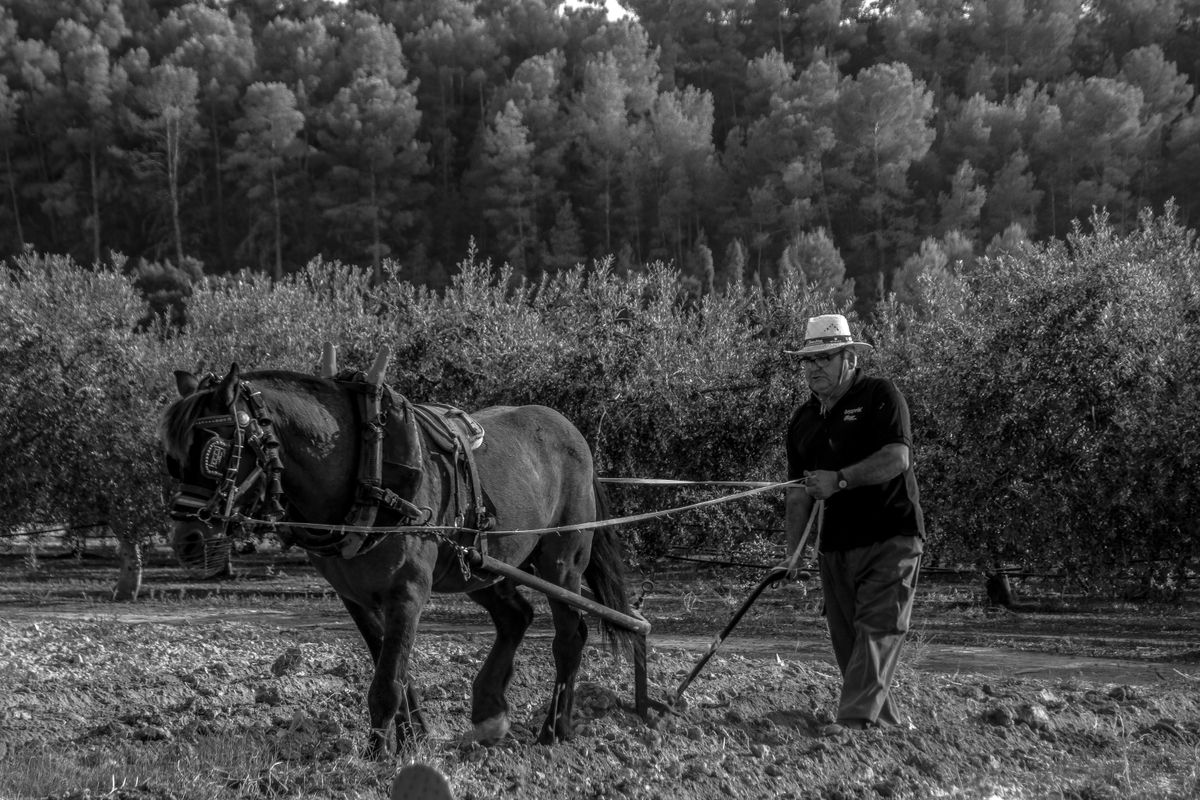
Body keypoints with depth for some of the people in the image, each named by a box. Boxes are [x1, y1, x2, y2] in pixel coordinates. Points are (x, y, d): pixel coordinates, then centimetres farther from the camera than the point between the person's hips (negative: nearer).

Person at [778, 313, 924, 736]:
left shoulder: (880, 397, -5)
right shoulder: (803, 420, 14)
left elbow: (897, 458, -17)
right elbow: (799, 491, 14)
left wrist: (841, 479, -23)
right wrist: (793, 551, 6)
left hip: (890, 536, -7)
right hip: (835, 543, 7)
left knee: (878, 628, -14)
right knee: (846, 637, 5)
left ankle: (855, 717, -21)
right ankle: (884, 719, 14)